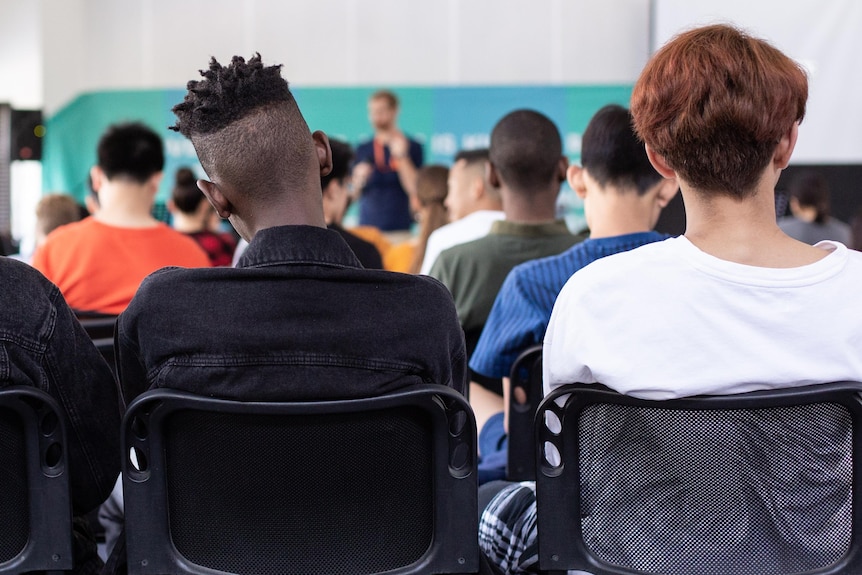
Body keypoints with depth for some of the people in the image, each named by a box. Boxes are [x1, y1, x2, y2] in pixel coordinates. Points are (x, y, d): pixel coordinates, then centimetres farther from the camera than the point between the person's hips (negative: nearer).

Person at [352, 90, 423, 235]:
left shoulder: (412, 147, 3)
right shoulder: (362, 150, 11)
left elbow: (415, 189, -7)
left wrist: (401, 156, -14)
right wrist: (359, 179, -5)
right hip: (367, 226, 3)